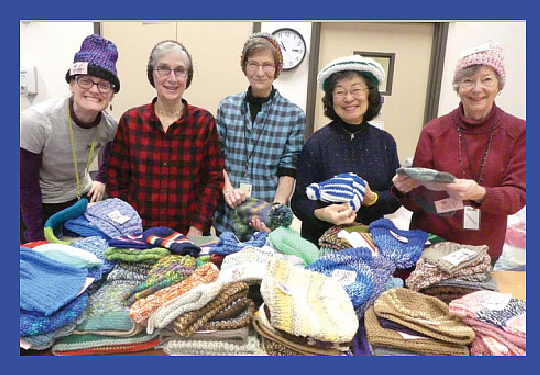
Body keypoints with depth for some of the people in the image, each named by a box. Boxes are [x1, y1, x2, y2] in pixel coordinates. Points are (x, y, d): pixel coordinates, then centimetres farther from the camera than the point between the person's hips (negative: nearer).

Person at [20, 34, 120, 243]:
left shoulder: (110, 126, -15)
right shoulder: (35, 121, -27)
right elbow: (26, 185, -19)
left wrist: (101, 180, 2)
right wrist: (37, 240, -15)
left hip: (80, 198, 4)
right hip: (36, 206, -3)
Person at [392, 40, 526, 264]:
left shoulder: (518, 132, -5)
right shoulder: (434, 131, -7)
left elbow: (518, 195, -13)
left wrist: (479, 194, -33)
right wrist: (406, 189, -28)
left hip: (485, 248, 1)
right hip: (430, 243, 0)